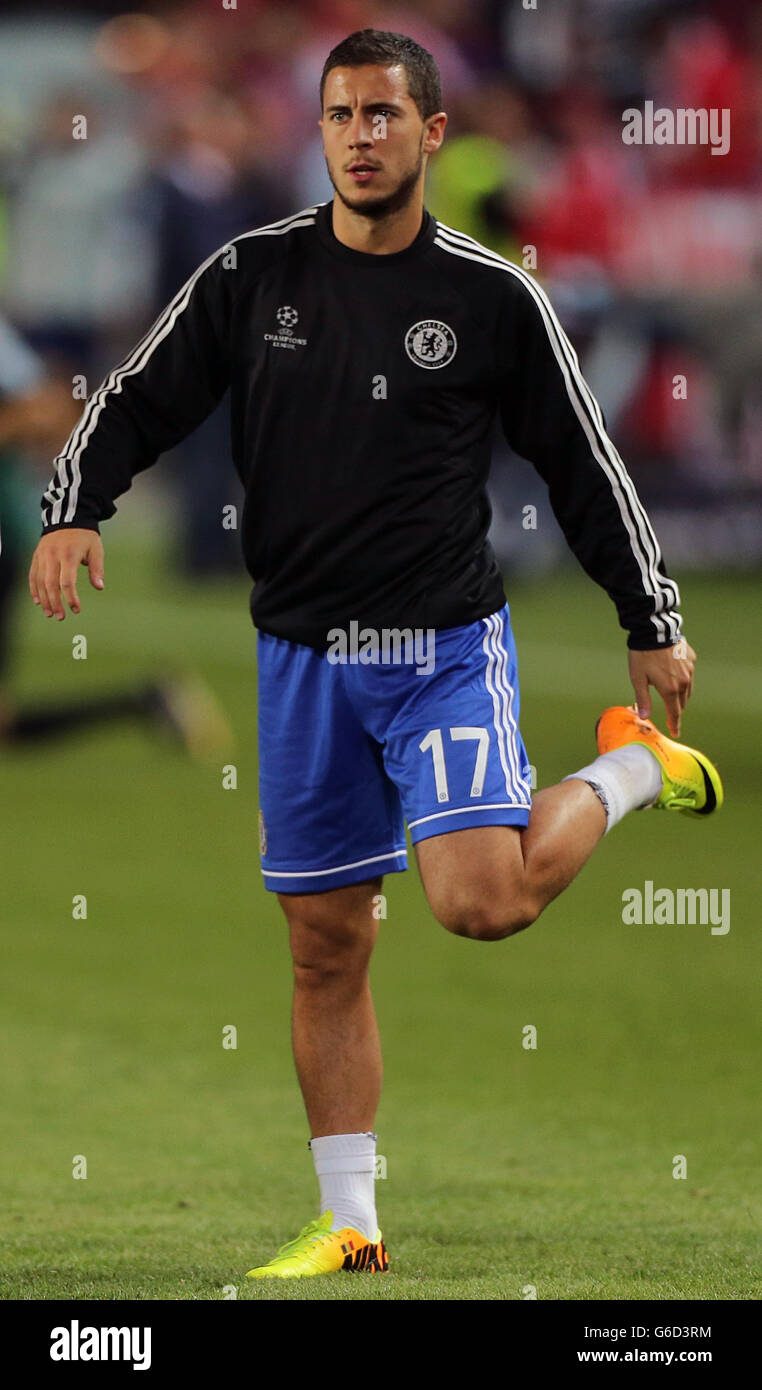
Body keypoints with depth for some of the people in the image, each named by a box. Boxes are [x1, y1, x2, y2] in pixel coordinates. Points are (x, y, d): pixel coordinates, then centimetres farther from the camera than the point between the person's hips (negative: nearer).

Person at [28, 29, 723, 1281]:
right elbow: (137, 402, 5)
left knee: (480, 902, -21)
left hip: (447, 648, -3)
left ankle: (629, 769, 8)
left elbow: (584, 464, 4)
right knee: (325, 944, 6)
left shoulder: (492, 298, -3)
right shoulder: (253, 275, 2)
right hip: (303, 659, 3)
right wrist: (75, 509, -13)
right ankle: (348, 1223, 17)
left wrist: (654, 625, 8)